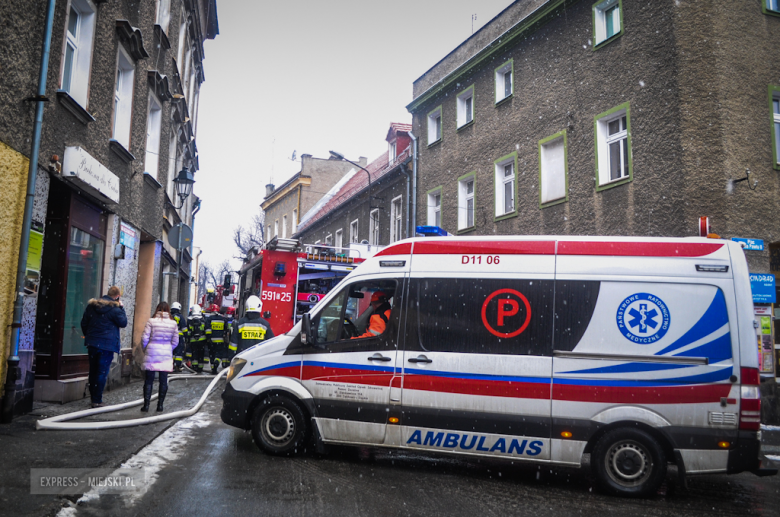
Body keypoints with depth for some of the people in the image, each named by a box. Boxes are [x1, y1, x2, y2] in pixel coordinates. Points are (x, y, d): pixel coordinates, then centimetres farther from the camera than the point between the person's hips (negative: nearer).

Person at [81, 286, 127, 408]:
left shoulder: (92, 305, 8)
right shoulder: (114, 309, -12)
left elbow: (84, 323, 14)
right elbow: (123, 323, -2)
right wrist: (121, 308, 3)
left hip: (92, 343, 6)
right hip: (107, 344, -6)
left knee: (93, 371, 16)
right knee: (102, 372, 0)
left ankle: (93, 397, 23)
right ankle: (97, 400, 1)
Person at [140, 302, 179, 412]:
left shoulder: (151, 321, -6)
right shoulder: (173, 323, -1)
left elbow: (144, 339, -5)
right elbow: (175, 341, 2)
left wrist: (145, 350, 11)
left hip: (152, 353, -1)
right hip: (166, 354, 1)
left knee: (149, 380, 7)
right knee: (163, 380, 7)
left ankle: (146, 404, 7)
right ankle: (160, 405, 11)